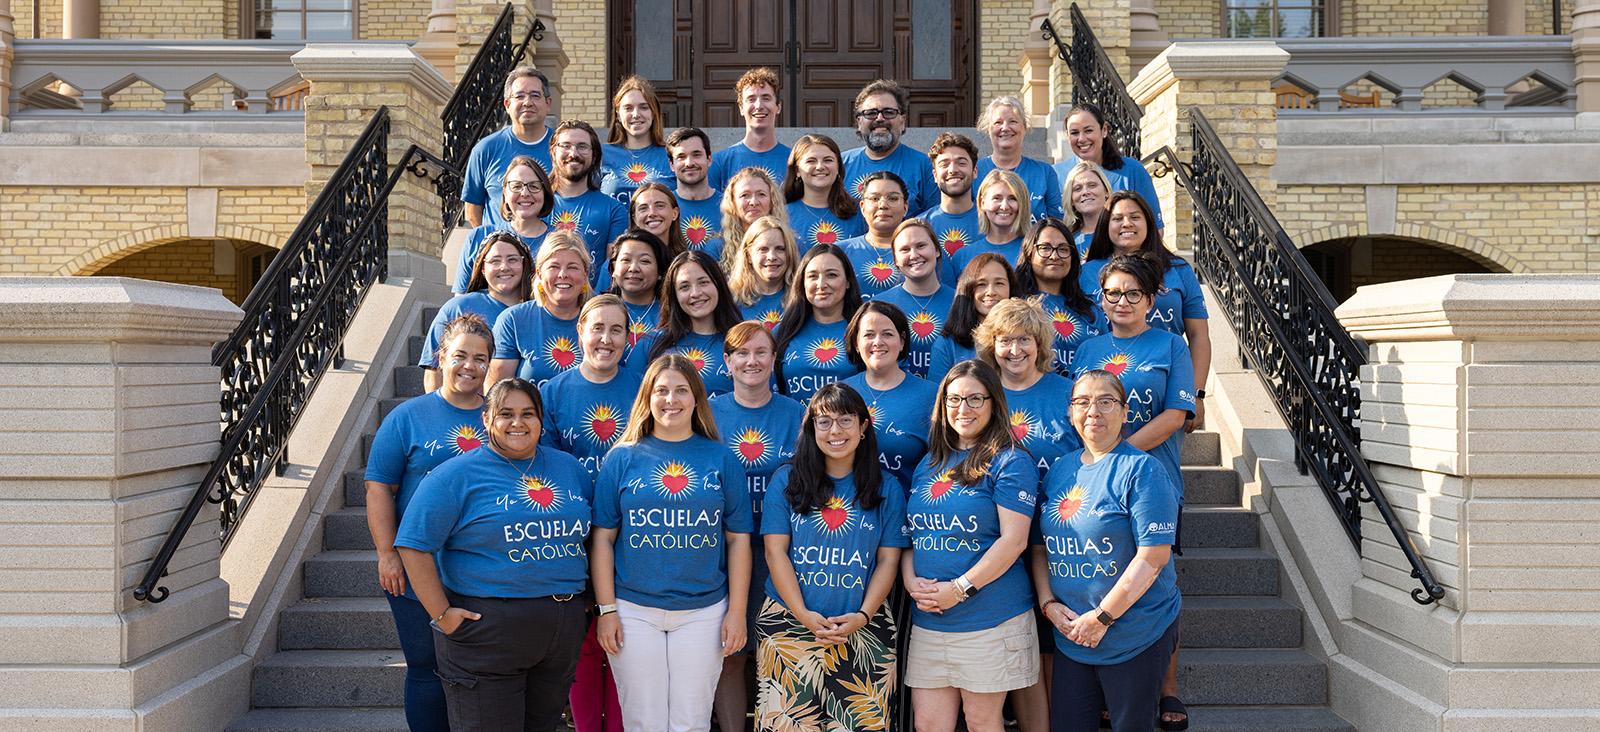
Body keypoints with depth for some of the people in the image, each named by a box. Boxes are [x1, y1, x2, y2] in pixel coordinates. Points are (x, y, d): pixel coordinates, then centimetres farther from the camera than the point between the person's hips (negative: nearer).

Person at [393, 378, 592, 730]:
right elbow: (414, 546, -10)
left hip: (563, 631, 5)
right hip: (486, 631, -5)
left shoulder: (568, 467, 11)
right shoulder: (458, 474, -6)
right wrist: (441, 614, -14)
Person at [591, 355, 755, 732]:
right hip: (634, 612, 0)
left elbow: (738, 540, 4)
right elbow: (602, 538, 2)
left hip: (703, 612, 0)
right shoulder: (622, 458, 2)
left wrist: (737, 611, -1)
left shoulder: (721, 460, 4)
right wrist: (606, 610, -3)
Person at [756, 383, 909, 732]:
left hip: (864, 630, 0)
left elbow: (888, 561, 4)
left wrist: (863, 616, -10)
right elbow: (775, 551, 0)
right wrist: (803, 615, -10)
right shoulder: (787, 480, 5)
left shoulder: (887, 488, 7)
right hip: (789, 625, 0)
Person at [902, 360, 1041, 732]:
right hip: (927, 620, 6)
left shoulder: (1009, 461, -5)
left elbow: (1013, 539, -13)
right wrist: (911, 581, -2)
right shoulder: (928, 465, 15)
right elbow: (910, 532, 17)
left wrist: (959, 589, -16)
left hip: (990, 618, -5)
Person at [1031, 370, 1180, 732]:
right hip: (1070, 635, 5)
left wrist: (1102, 617, -16)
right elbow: (1039, 546, 12)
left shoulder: (1141, 470, -10)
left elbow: (1153, 556, -17)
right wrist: (1049, 604, -3)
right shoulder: (1059, 470, 9)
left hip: (1135, 637, -5)